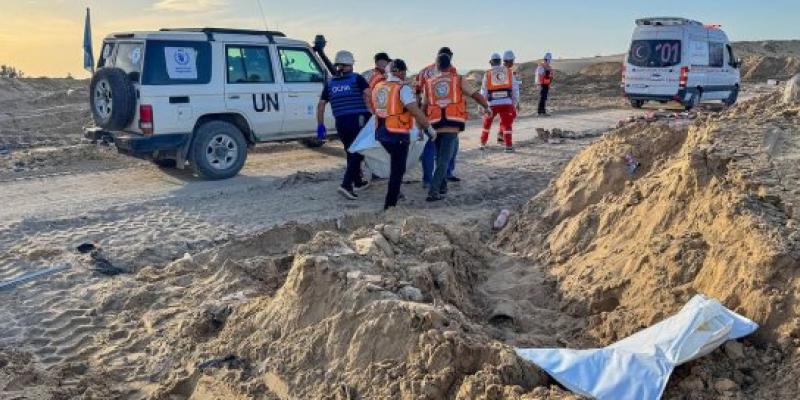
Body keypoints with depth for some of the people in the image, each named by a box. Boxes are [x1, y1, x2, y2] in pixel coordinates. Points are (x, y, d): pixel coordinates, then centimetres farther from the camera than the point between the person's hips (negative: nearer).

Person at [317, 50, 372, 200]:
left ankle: (358, 182, 32)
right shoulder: (357, 79, 3)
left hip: (341, 123, 5)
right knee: (357, 153, -3)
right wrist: (372, 113, -12)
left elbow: (321, 105, 13)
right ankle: (346, 185, -16)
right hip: (359, 120, -4)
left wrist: (320, 125, 17)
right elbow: (368, 94, -14)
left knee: (351, 152, 19)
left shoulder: (330, 83, 15)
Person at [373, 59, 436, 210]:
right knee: (398, 170, 2)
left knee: (396, 164, 27)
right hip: (398, 135, -7)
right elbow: (416, 112, -18)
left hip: (381, 133, 7)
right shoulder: (403, 89, -13)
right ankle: (390, 205, 3)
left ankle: (395, 193, 36)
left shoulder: (378, 87, 8)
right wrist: (429, 128, -9)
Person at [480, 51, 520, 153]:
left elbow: (484, 91, 5)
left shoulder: (488, 73, 4)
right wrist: (515, 102, 15)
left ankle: (483, 143, 26)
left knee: (487, 123, 19)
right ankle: (508, 146, 4)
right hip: (506, 102, 0)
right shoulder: (509, 72, 6)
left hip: (492, 103, 1)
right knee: (507, 124, 8)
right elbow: (515, 89, 7)